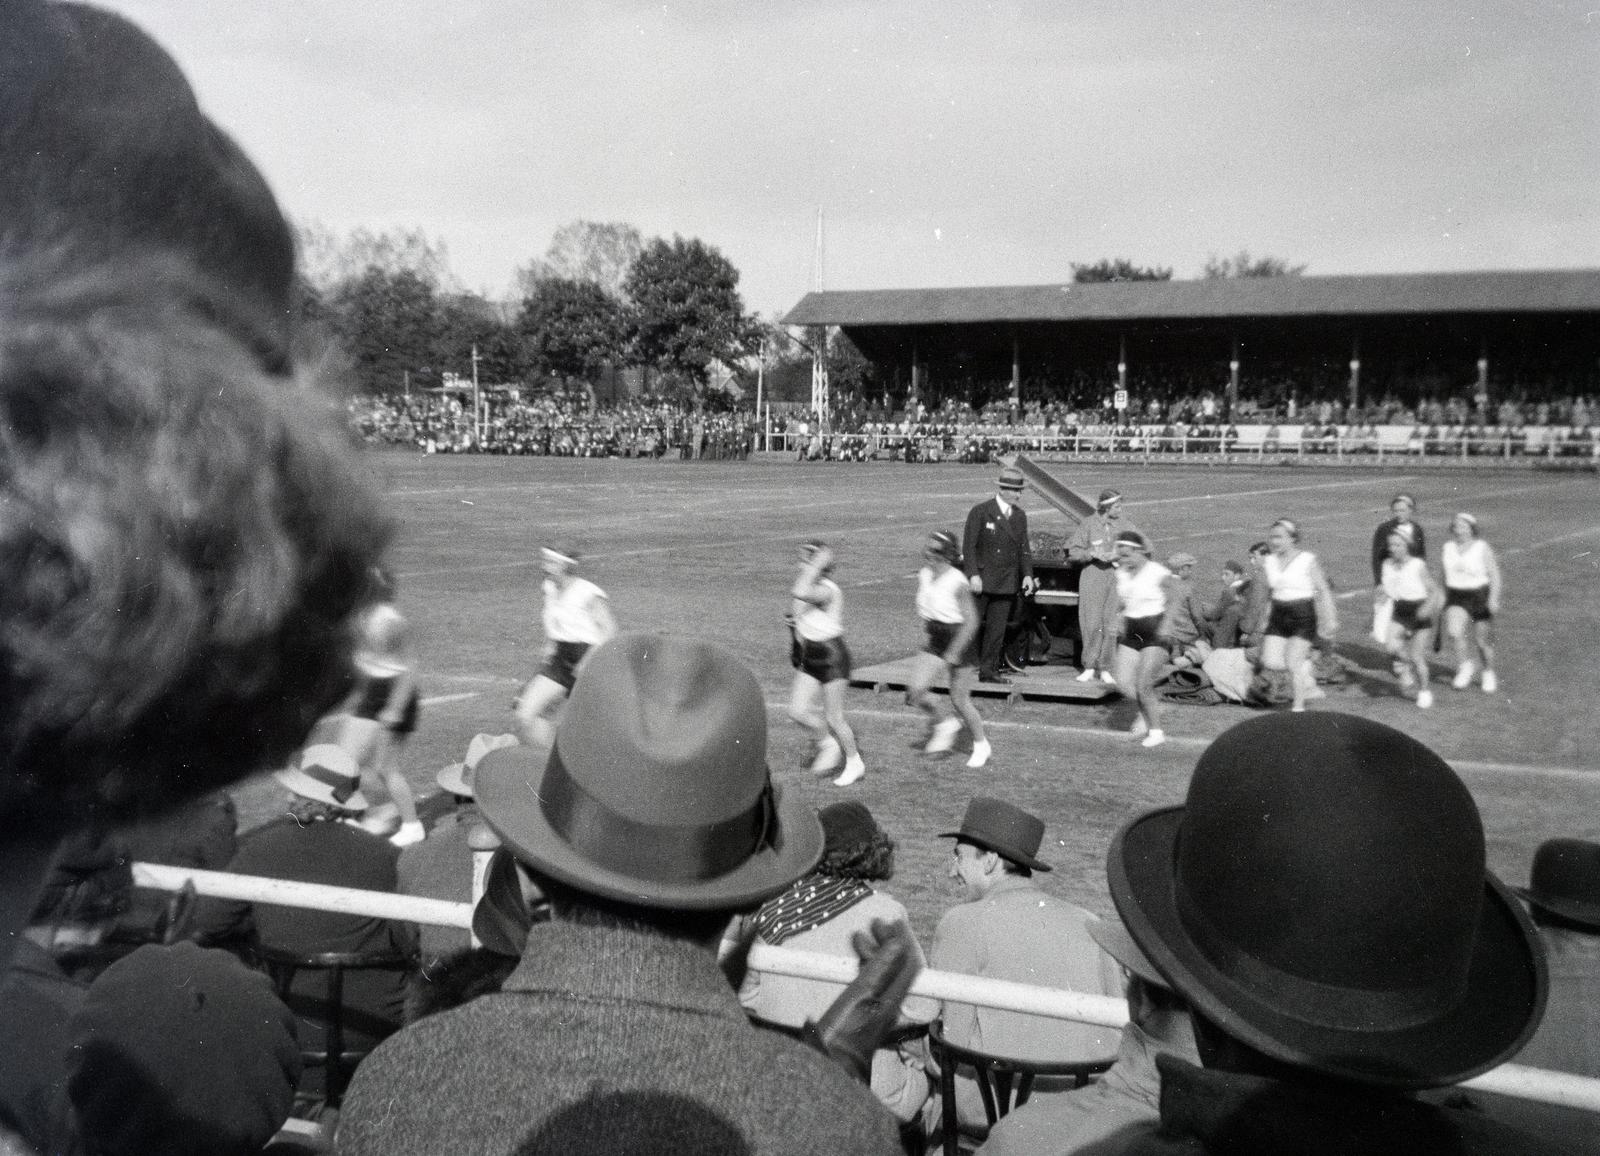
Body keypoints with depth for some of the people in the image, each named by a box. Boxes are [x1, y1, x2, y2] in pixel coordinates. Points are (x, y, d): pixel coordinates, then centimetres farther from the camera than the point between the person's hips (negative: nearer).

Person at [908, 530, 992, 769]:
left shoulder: (958, 583, -21)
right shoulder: (923, 577, -2)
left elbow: (971, 622, -18)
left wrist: (953, 654, -19)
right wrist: (926, 631, 4)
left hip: (960, 642, -6)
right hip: (935, 641, 6)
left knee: (960, 701, 3)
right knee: (915, 691, -10)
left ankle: (981, 746, 27)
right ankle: (942, 725, 18)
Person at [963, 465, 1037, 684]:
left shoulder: (1020, 516, 11)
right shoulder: (980, 512, -6)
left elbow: (1024, 548, 14)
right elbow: (969, 546, -9)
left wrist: (1027, 574, 2)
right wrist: (973, 574, -17)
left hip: (1007, 582, 5)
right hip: (981, 580, -5)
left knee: (998, 628, 6)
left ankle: (989, 670, 12)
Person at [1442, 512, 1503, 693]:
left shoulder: (1483, 548, -10)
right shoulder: (1447, 548, 4)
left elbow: (1495, 575, -11)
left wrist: (1494, 599, -22)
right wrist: (1446, 598, 19)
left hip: (1480, 597, -3)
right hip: (1456, 598, 3)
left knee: (1483, 641, 6)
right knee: (1454, 632, -22)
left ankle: (1489, 674, 30)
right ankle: (1465, 667, -2)